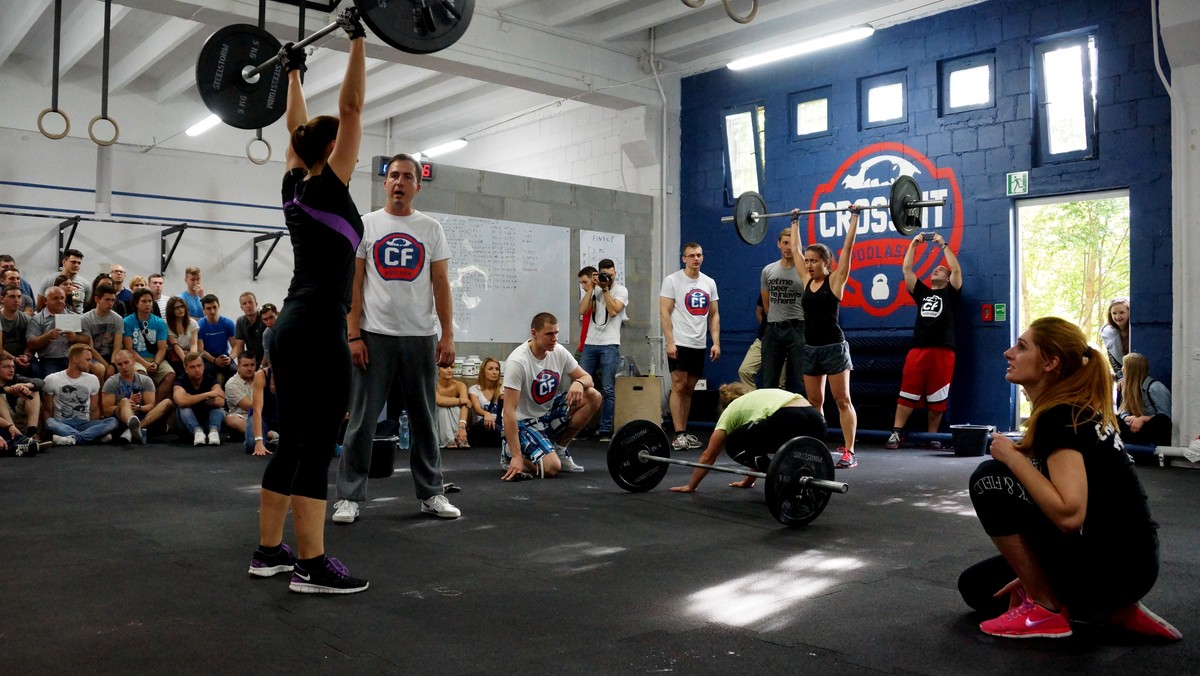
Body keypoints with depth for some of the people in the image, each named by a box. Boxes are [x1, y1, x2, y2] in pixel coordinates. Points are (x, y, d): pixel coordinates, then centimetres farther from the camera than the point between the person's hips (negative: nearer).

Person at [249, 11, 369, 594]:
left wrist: (294, 74, 38)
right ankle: (312, 566, -1)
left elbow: (297, 126, 28)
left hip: (290, 327, 9)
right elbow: (351, 108, -11)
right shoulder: (328, 186, -8)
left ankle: (269, 551, 22)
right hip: (318, 330, -9)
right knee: (316, 448, -6)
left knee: (292, 445, 14)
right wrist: (358, 38, -7)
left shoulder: (294, 186, 13)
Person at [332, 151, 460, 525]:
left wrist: (447, 335, -3)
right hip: (375, 336, -2)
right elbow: (353, 283, -1)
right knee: (363, 419, 0)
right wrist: (354, 335, -9)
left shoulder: (431, 229, 6)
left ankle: (431, 493, 21)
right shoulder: (365, 225, 1)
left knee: (424, 418, 11)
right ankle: (349, 496, 9)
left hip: (420, 337, 2)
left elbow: (441, 284, 4)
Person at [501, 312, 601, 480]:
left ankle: (559, 449, 4)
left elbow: (587, 378, 3)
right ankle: (510, 453, 3)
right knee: (551, 467, -28)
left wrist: (578, 383, -26)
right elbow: (509, 410, -29)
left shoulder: (559, 352, -6)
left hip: (547, 413, 7)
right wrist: (516, 456, -34)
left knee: (593, 397, -9)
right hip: (523, 422, -7)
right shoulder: (518, 361, -27)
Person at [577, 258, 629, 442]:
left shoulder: (621, 290, 3)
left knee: (608, 390, -3)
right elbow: (582, 310, -2)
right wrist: (592, 287, -3)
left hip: (609, 345, -4)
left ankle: (605, 430, 2)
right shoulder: (592, 290, 13)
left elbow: (613, 311, -13)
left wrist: (605, 288, -10)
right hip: (590, 344, 4)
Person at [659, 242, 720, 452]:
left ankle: (684, 431, 17)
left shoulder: (709, 283, 11)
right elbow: (664, 312, -9)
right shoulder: (672, 280, -4)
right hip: (679, 343, -5)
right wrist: (670, 342, -17)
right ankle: (679, 434, -5)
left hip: (699, 345, 5)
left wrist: (716, 342, 3)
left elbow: (714, 315, 12)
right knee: (678, 387, -7)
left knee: (689, 389, 10)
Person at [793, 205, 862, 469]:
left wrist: (854, 217, -9)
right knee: (814, 402, 10)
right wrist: (795, 222, 23)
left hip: (834, 347, -6)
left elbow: (848, 247, -10)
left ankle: (849, 453, -1)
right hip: (810, 348, 6)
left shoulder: (835, 280, -6)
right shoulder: (807, 280, 7)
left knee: (842, 401, -2)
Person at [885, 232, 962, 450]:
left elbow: (957, 270, -3)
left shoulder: (951, 294, 11)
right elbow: (907, 270, 14)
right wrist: (914, 244, 11)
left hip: (942, 352, -3)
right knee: (907, 393, -3)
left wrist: (943, 245, -1)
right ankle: (896, 433, -4)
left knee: (937, 398, 2)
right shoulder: (922, 293, 19)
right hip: (917, 350, 3)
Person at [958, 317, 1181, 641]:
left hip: (1113, 565, -10)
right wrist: (1033, 575, 14)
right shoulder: (1073, 410, 11)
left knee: (990, 480, -15)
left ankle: (1044, 608, -4)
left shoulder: (1058, 417, -20)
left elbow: (1069, 514, -32)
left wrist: (1011, 456, -20)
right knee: (977, 587, 15)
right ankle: (1114, 610, 9)